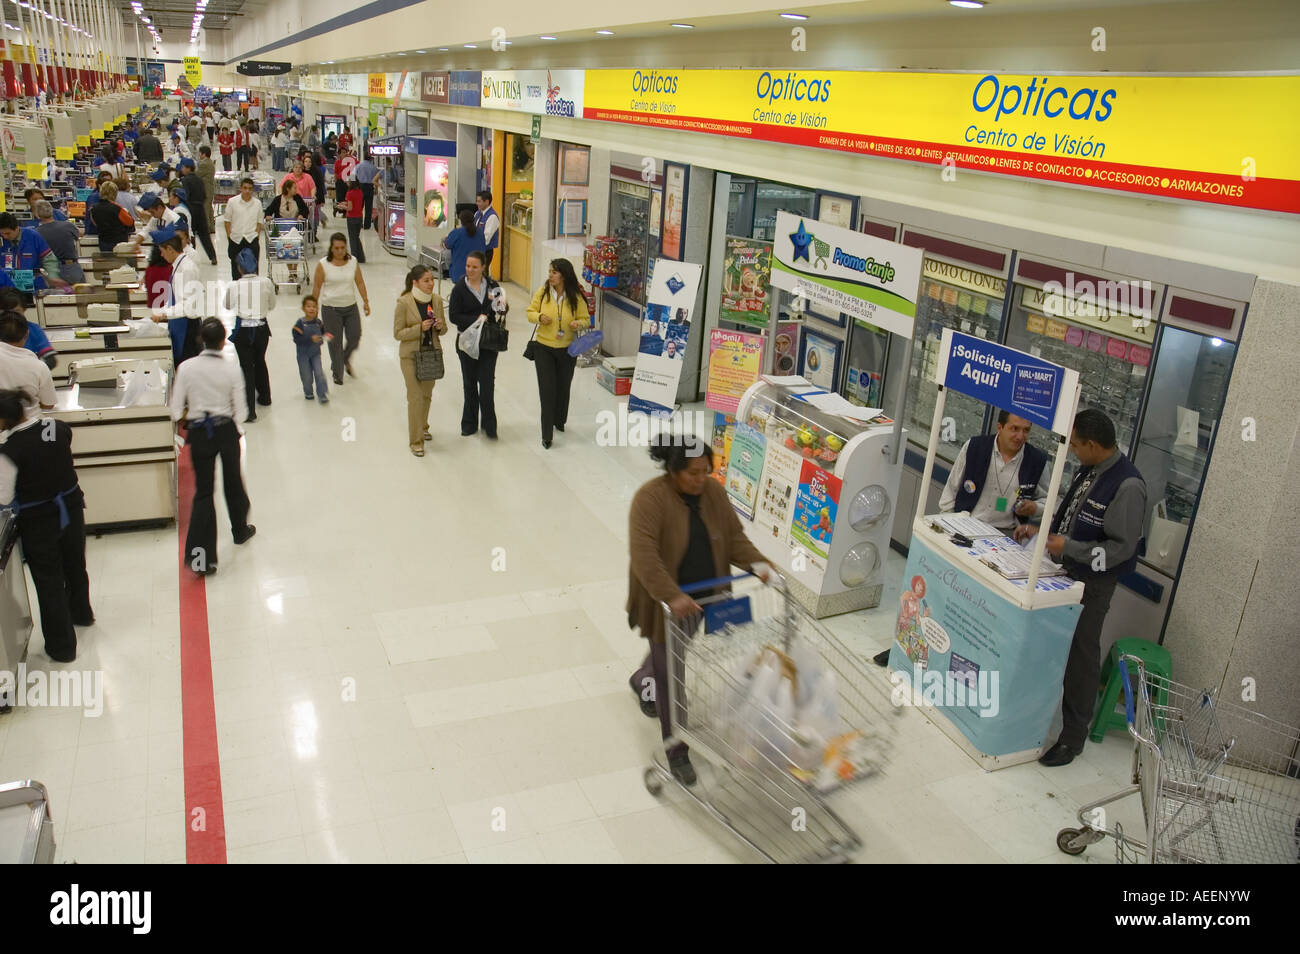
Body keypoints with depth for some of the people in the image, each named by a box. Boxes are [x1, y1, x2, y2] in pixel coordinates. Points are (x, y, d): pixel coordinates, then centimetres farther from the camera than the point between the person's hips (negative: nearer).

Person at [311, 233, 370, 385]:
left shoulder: (353, 261, 1)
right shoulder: (323, 264, -8)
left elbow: (360, 282, 8)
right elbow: (317, 287, -4)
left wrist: (365, 301, 5)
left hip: (351, 307, 3)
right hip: (331, 309, -3)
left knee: (355, 338, 4)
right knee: (335, 343, 2)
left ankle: (346, 360, 36)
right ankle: (337, 374, 17)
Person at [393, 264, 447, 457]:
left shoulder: (437, 300, 1)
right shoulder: (404, 303, -13)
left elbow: (443, 330, 11)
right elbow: (398, 333, -11)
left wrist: (440, 326, -13)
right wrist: (420, 328, -24)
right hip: (411, 355, -5)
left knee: (427, 394, 17)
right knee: (415, 397, -6)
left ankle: (422, 428, 39)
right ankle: (416, 441, 1)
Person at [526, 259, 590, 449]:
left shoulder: (576, 297, -9)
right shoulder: (542, 292, -8)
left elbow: (585, 319, 0)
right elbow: (530, 311, 3)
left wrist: (579, 324, -23)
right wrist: (539, 317, -20)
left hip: (567, 350, 1)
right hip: (544, 349, -1)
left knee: (563, 388, 17)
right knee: (547, 390, -4)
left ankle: (559, 421, 43)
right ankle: (547, 435, 1)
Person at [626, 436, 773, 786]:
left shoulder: (714, 492, -3)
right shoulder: (651, 498, -22)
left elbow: (734, 536, 3)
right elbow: (644, 556, -31)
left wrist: (757, 564, -15)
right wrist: (672, 597, -41)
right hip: (666, 604, -6)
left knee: (682, 661, 23)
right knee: (672, 676, 2)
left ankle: (643, 681, 55)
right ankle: (676, 750, 17)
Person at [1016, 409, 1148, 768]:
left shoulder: (1127, 486, -23)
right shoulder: (1089, 471, 4)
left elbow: (1121, 548, -22)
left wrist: (1069, 548, -22)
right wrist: (1040, 530, 5)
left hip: (1092, 584, -8)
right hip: (1066, 571, 8)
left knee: (1081, 657, 3)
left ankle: (1072, 738, 17)